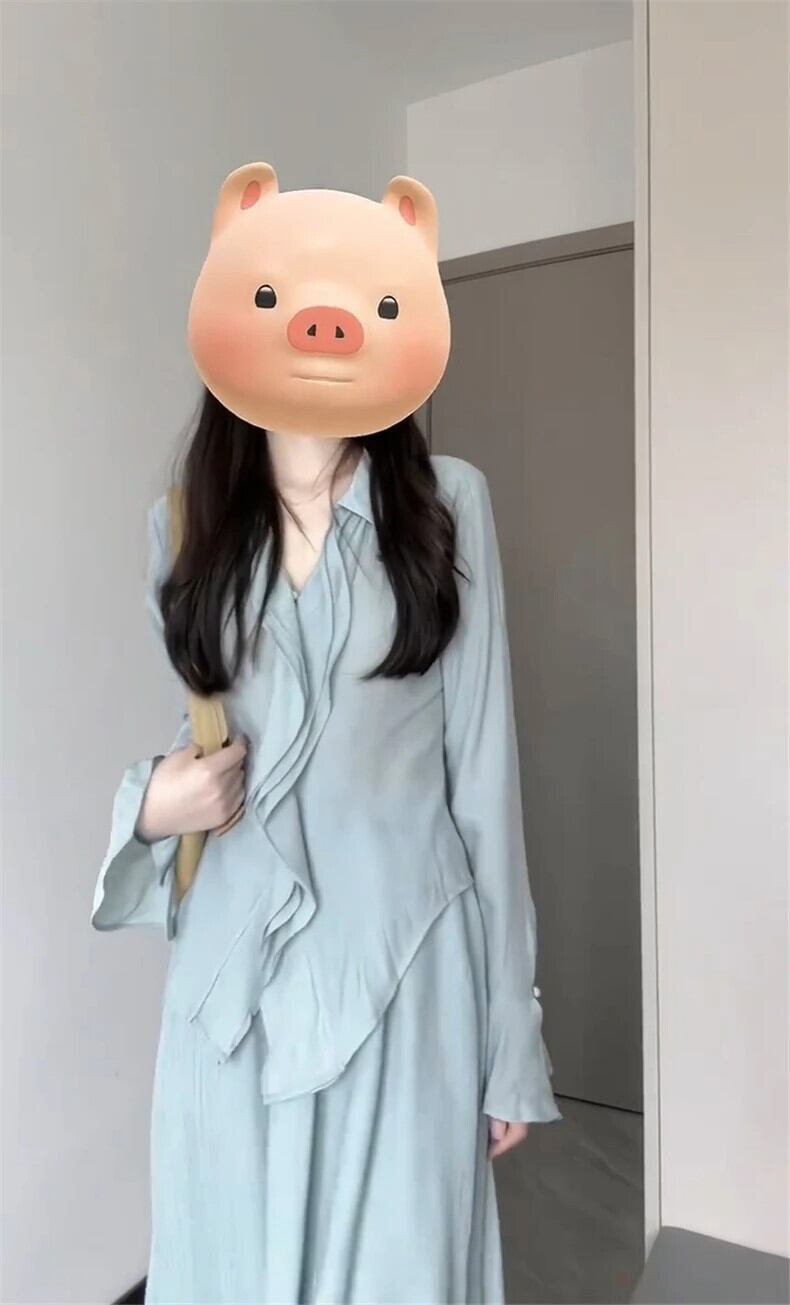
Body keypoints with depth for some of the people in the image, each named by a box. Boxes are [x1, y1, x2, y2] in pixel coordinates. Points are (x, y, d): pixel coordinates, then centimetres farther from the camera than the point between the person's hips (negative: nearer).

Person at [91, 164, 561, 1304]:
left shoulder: (447, 502, -5)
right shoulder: (185, 519, 4)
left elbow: (482, 763, -5)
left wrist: (511, 1031, -3)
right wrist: (151, 802, -9)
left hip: (405, 960, -2)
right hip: (233, 967, 3)